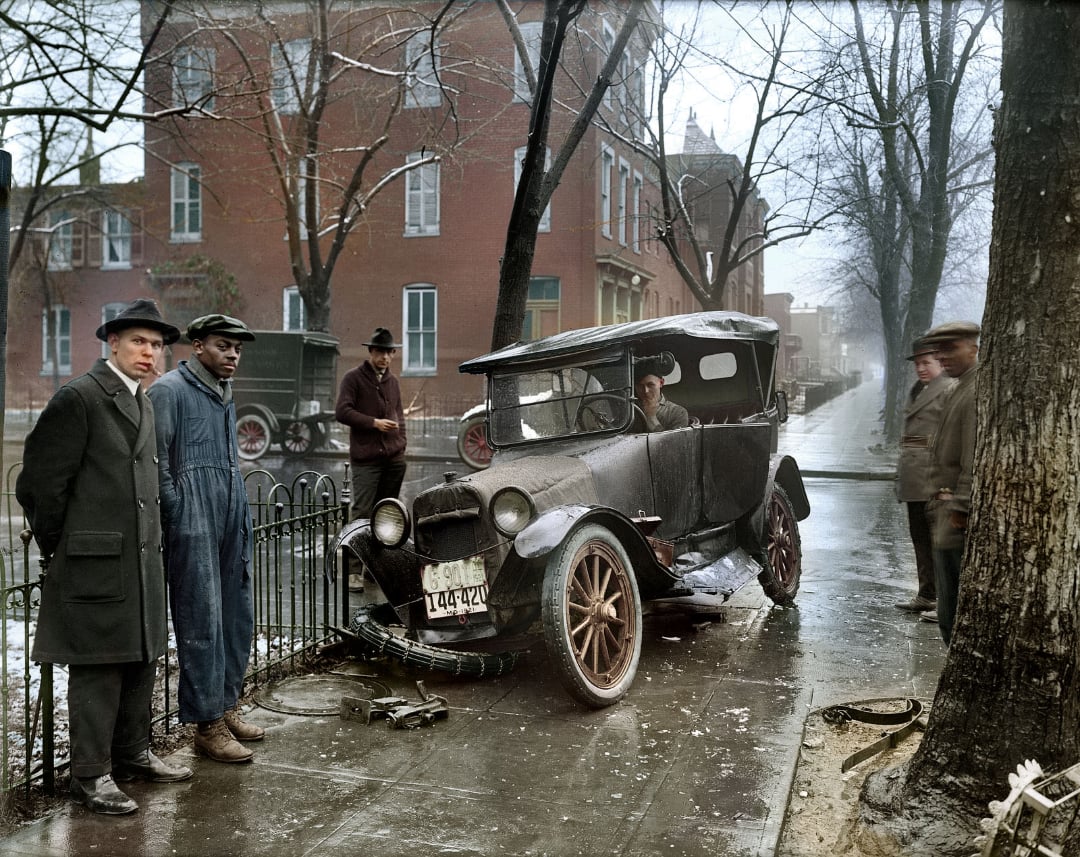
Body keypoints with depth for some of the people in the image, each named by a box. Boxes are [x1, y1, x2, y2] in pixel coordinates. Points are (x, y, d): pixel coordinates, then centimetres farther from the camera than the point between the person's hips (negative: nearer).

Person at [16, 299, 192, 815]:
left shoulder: (143, 405, 16)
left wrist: (151, 542, 16)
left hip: (142, 559, 8)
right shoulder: (78, 397, -11)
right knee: (97, 667, 0)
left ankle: (132, 755, 29)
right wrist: (58, 548, -4)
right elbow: (39, 480, -11)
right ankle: (91, 774, 11)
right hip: (95, 561, -8)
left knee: (141, 661, 15)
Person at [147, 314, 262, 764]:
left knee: (237, 617, 12)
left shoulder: (224, 395, 20)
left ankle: (225, 707, 25)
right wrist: (180, 517, -12)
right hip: (193, 525, -8)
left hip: (231, 522, 8)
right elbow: (157, 464, -10)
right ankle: (207, 725, 5)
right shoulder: (169, 390, -6)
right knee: (202, 622, -3)